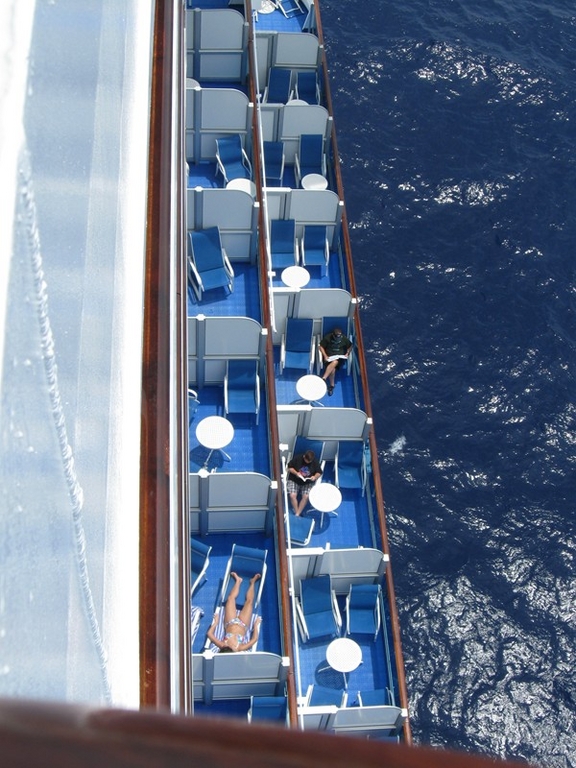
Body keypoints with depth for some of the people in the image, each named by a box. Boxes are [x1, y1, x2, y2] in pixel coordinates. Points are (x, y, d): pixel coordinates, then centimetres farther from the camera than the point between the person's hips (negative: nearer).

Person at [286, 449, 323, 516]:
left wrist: (315, 477, -20)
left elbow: (319, 472, 2)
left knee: (306, 496, -24)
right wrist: (296, 473, -21)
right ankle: (296, 512, -10)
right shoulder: (297, 458, -12)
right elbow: (289, 467, -3)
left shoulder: (315, 462, -8)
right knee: (292, 495, -24)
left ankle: (297, 514, -16)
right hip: (294, 481, 0)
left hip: (308, 483, 1)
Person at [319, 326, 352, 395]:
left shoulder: (344, 339, -4)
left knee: (334, 362, -36)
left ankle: (323, 379, -39)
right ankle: (331, 385, -16)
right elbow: (321, 347, -1)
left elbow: (350, 346, 12)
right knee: (333, 368, -31)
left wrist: (347, 353, -5)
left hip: (340, 357, 0)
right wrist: (325, 356, -14)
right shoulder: (327, 338, -9)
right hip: (329, 356, 0)